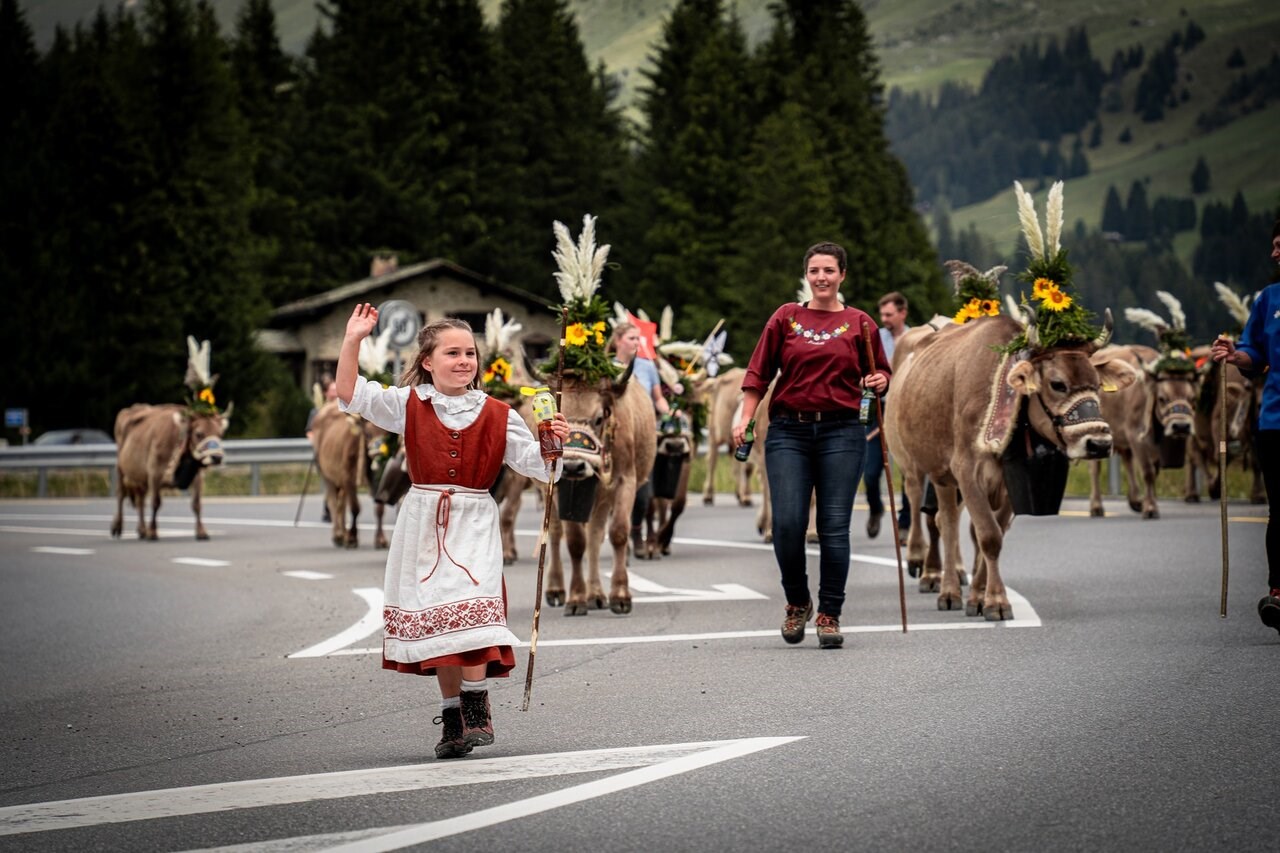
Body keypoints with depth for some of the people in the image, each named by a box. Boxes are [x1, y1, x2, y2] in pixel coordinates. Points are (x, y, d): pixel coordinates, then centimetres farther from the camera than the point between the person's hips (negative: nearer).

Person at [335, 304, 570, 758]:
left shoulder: (497, 416, 2)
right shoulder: (409, 404, 2)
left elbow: (536, 465, 3)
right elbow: (351, 395, -5)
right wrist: (352, 341, -14)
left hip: (473, 525, -2)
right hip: (424, 526, 2)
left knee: (468, 616, -19)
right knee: (435, 621, 6)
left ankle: (476, 711, -10)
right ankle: (452, 715, 16)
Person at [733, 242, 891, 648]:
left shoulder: (859, 323, 8)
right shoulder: (786, 317, 9)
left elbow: (880, 374, 15)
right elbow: (760, 372, 9)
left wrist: (879, 382, -8)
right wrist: (744, 417, -1)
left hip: (841, 432, 0)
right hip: (788, 431, 1)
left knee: (834, 525, -3)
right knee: (787, 523, -8)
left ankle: (830, 614, 8)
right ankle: (797, 603, 16)